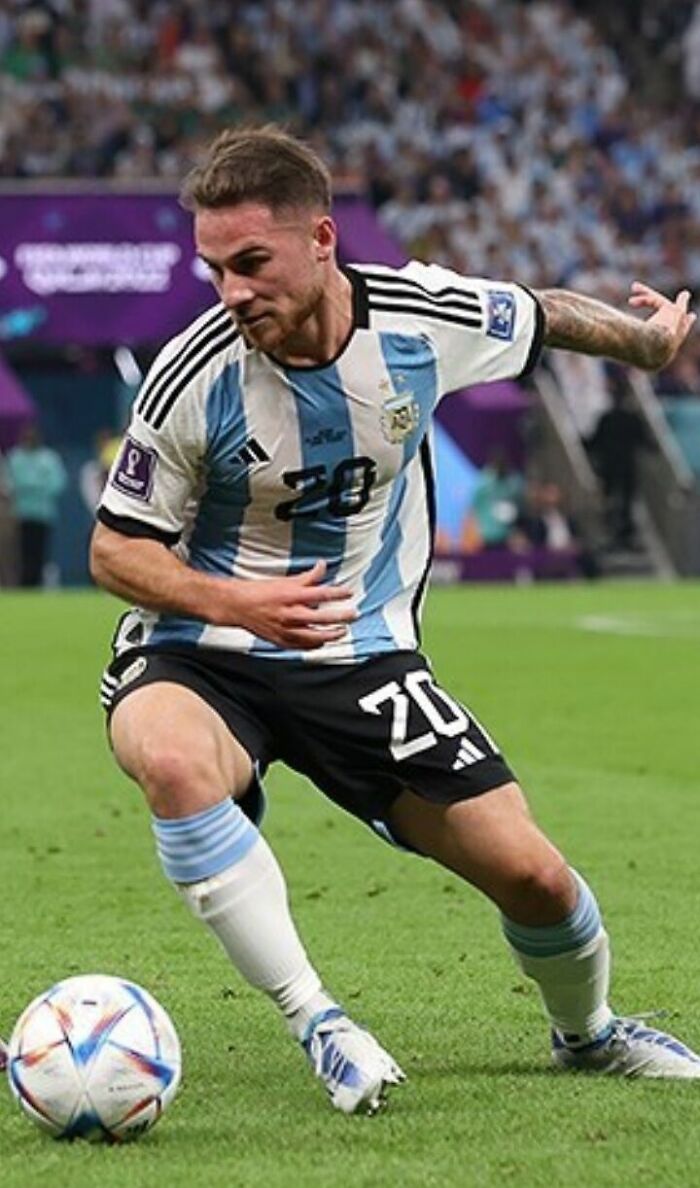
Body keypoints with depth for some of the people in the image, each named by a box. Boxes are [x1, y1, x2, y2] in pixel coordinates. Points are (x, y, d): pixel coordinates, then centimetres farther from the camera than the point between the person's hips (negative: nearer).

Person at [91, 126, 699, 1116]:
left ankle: (587, 1033, 32)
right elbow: (116, 550, -9)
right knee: (171, 762, -38)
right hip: (200, 656, -2)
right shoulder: (194, 379, -19)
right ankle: (316, 1022, -27)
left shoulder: (428, 317, -13)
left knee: (532, 875, -3)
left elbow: (543, 318, 10)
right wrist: (235, 601, -26)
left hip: (363, 655, 3)